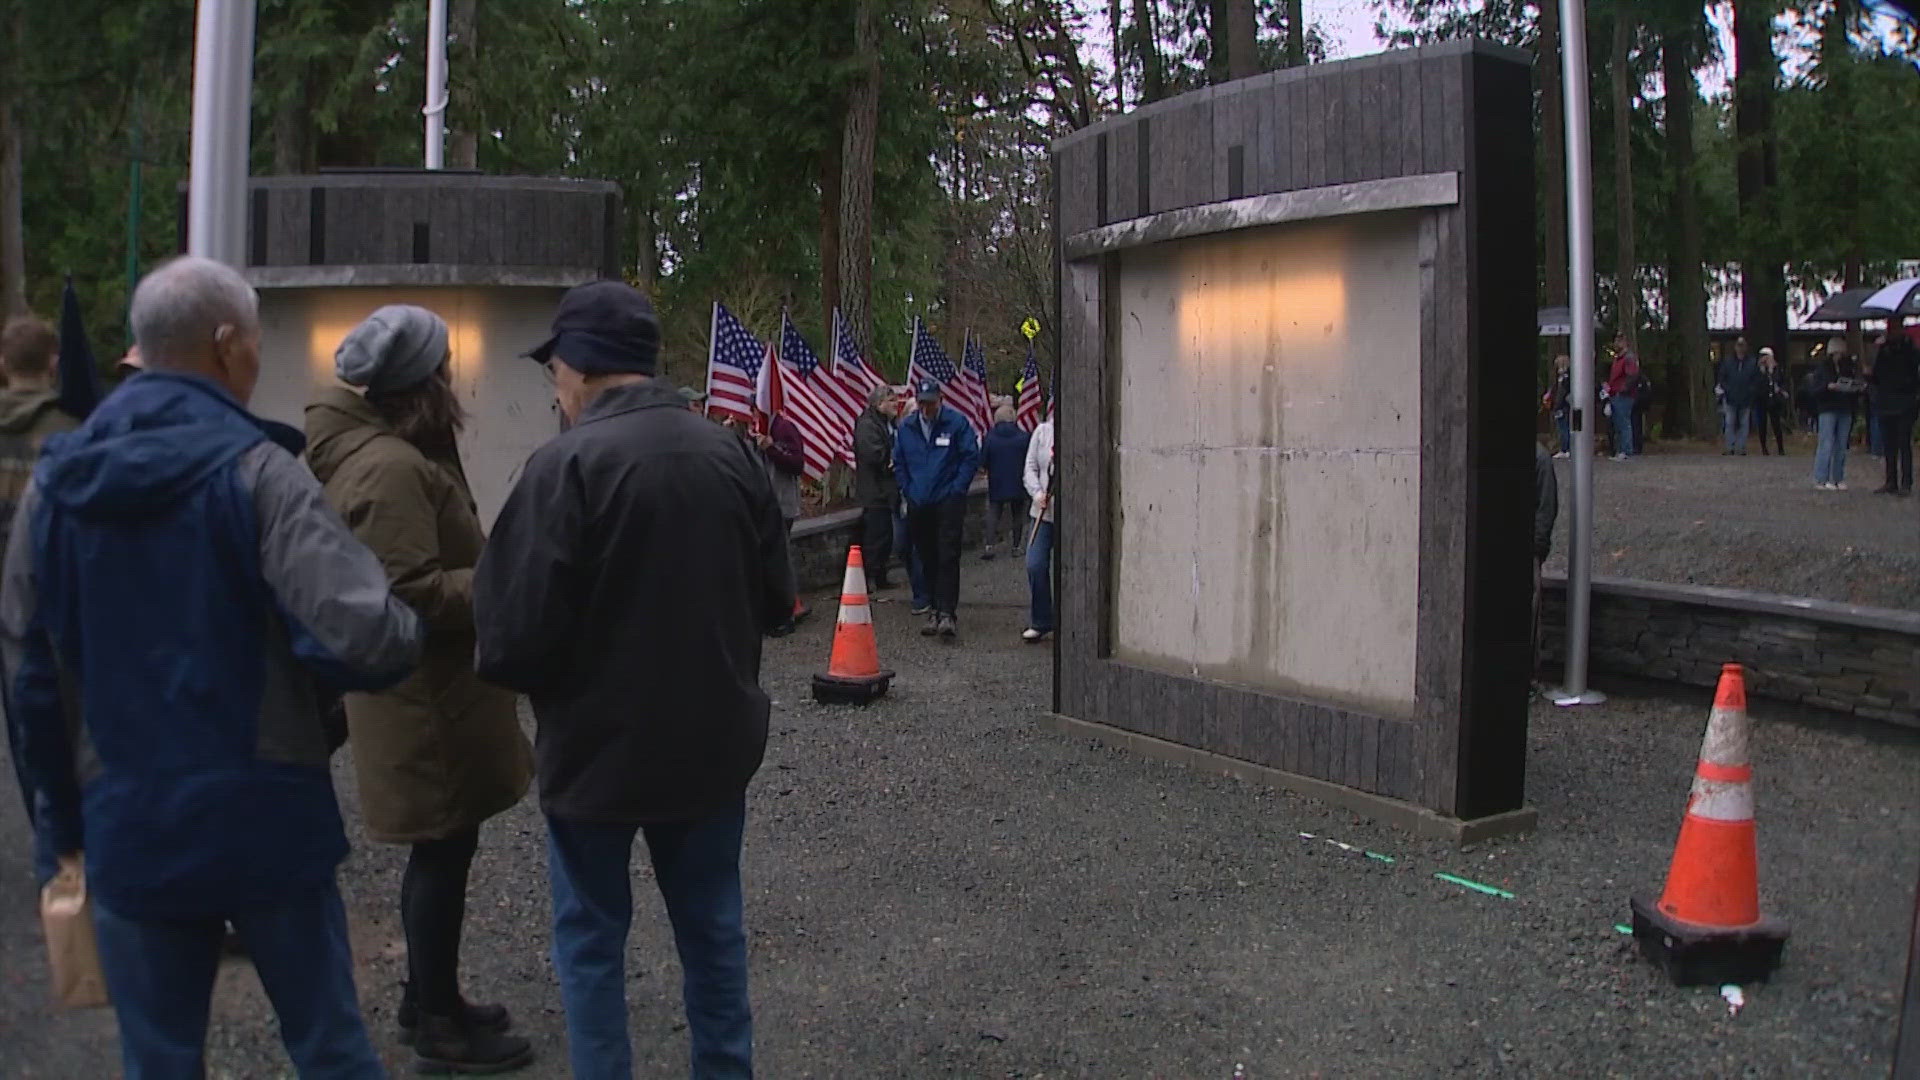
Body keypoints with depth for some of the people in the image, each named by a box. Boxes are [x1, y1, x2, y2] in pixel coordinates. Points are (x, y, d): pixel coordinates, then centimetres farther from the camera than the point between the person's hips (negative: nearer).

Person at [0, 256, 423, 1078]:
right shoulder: (255, 469, -13)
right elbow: (368, 639, -25)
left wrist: (67, 819, 19)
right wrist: (400, 633, -2)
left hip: (128, 827, 4)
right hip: (264, 819, -4)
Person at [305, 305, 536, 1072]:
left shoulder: (382, 452, 12)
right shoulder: (390, 469, -23)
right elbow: (413, 594, -27)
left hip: (430, 688, 11)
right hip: (427, 696, -11)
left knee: (441, 850, 19)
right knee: (443, 851, 1)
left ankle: (427, 999, 33)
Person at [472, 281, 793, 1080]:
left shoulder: (568, 463, -18)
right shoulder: (730, 453, -1)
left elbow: (519, 630, -20)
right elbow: (776, 600, 5)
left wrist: (502, 664, 1)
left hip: (598, 745, -5)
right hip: (714, 739, 5)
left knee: (590, 936, 12)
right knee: (712, 927, 18)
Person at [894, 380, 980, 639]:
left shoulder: (957, 423, -5)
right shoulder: (906, 427, 7)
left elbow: (971, 458, -3)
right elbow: (899, 463, 16)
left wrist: (957, 489, -8)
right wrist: (908, 492, 7)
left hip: (948, 501, -4)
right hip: (918, 504, 4)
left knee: (948, 557, -11)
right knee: (928, 560, 9)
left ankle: (947, 613, -13)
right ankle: (936, 610, 18)